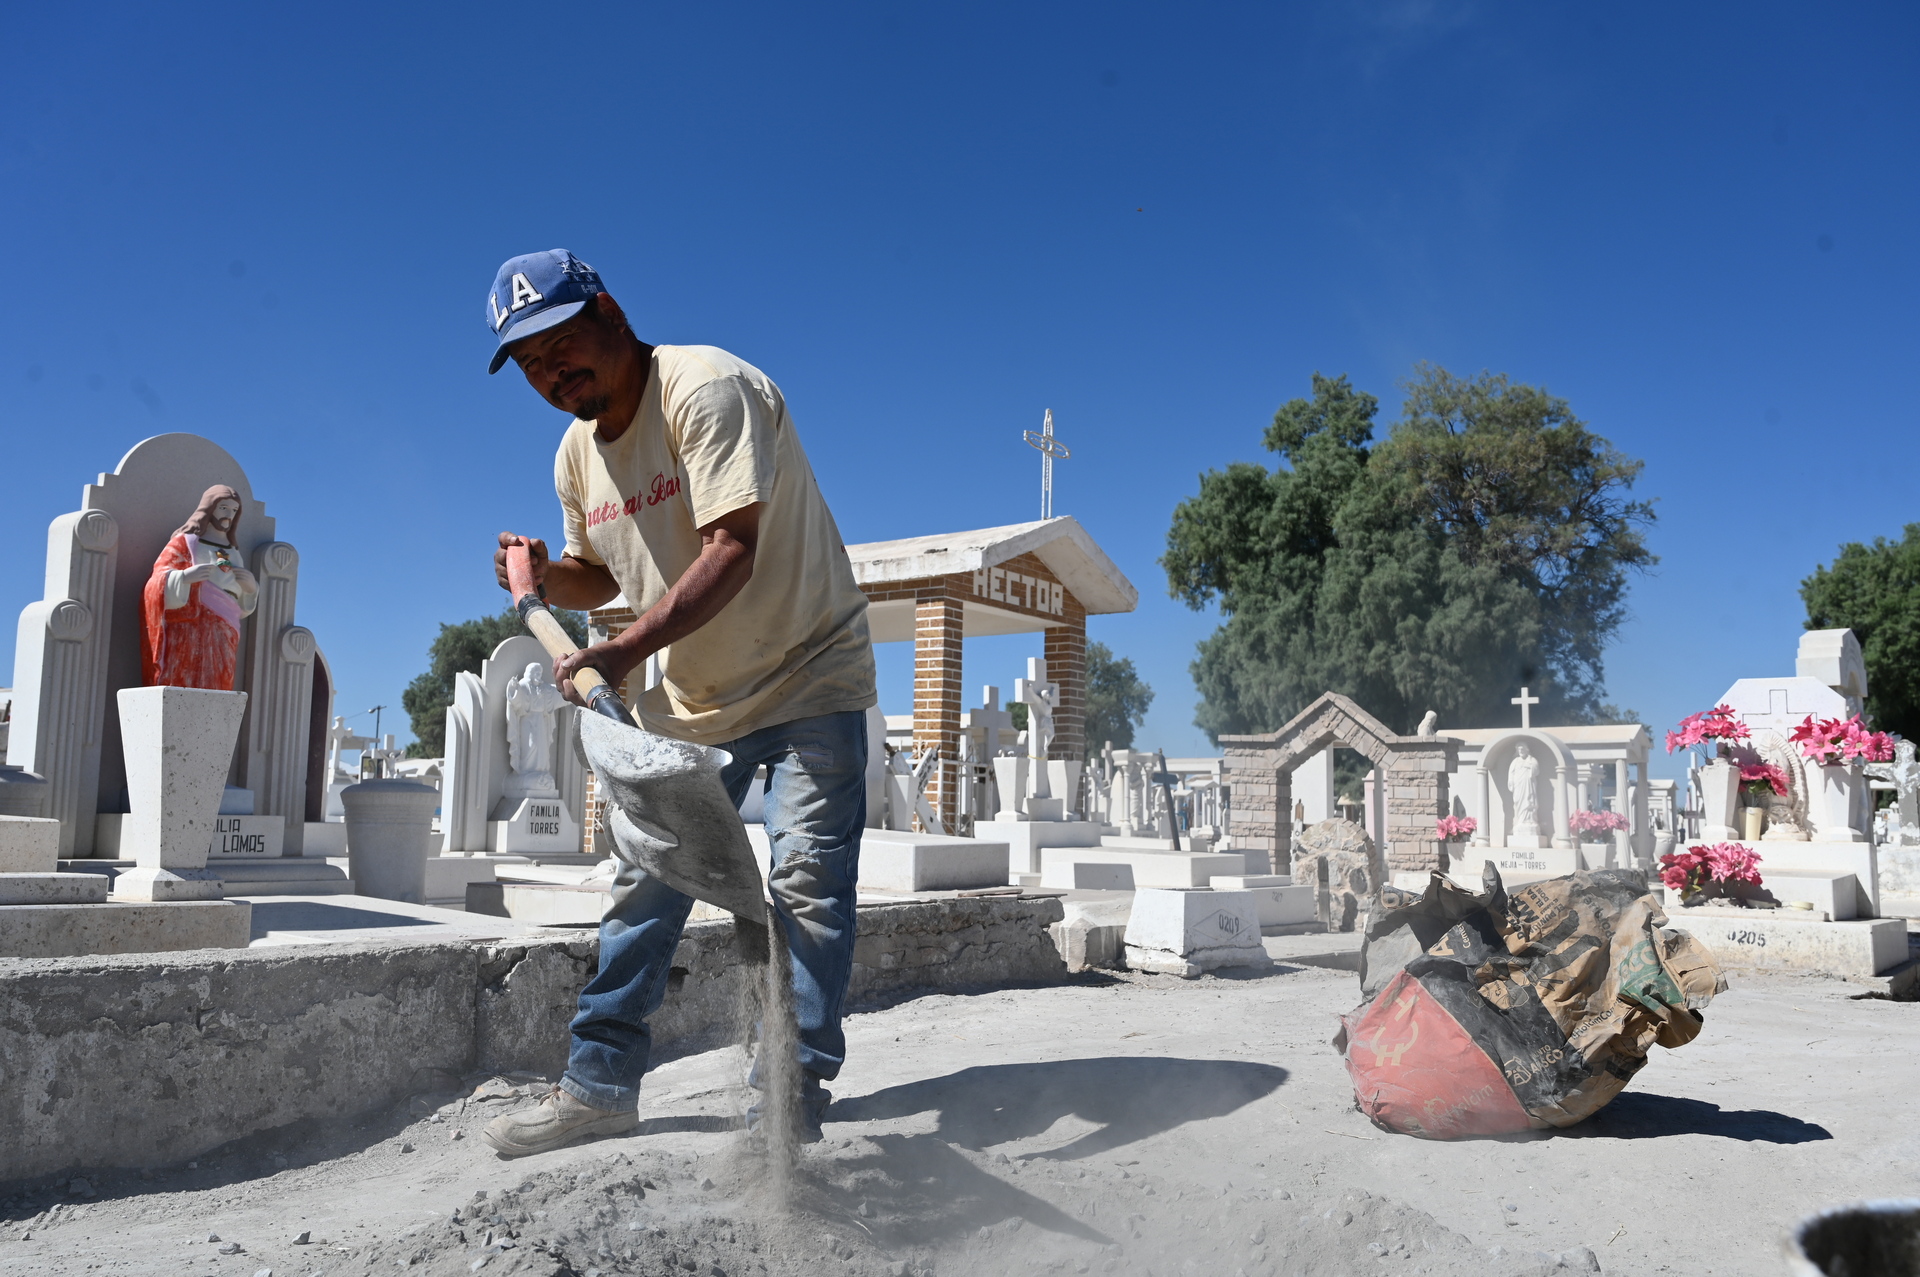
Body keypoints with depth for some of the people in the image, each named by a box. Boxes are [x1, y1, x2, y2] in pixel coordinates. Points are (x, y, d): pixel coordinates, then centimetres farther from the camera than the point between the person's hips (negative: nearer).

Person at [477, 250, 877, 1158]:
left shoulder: (707, 387, -20)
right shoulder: (577, 454, 4)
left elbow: (731, 551, -30)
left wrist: (623, 652, -38)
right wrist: (546, 576, -5)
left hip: (807, 677, -7)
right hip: (687, 702, 7)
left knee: (806, 885, -9)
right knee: (643, 884, 7)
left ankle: (794, 1095, -1)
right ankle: (601, 1082, 16)